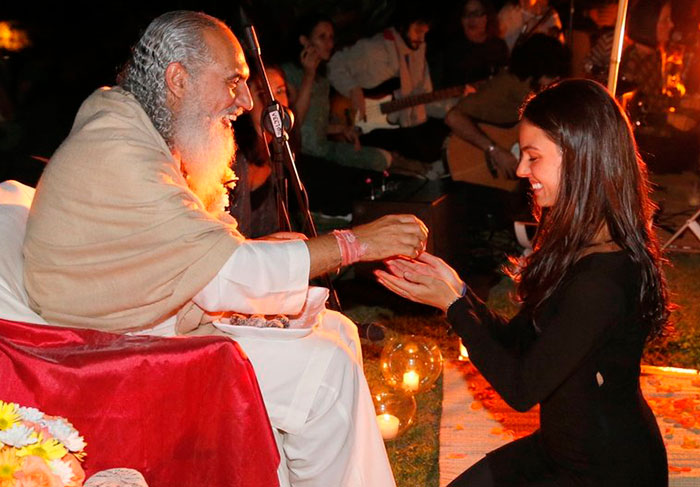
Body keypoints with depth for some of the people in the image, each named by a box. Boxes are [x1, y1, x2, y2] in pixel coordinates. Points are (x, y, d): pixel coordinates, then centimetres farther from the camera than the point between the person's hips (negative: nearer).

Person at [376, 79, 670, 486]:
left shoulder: (602, 283, -30)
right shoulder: (579, 247, 0)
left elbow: (521, 389, -24)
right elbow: (516, 339, 5)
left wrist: (452, 303, -17)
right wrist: (455, 288, -7)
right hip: (561, 446, 8)